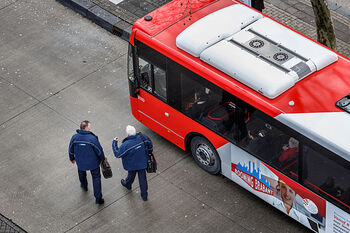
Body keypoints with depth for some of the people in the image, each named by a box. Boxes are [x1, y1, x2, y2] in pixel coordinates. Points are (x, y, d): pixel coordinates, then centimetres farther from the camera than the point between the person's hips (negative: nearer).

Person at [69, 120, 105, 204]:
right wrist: (102, 159, 5)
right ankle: (98, 198, 17)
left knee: (81, 174, 34)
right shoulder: (92, 138, -28)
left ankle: (84, 186, 61)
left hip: (80, 162, 3)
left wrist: (72, 158, 19)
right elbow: (99, 150, -16)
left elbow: (71, 150, -1)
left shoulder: (74, 137, -17)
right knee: (96, 178, 14)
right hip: (93, 163, -3)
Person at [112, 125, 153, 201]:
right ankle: (144, 195, 32)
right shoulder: (143, 137, -21)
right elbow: (150, 146, -3)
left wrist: (114, 142, -9)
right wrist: (148, 153, 17)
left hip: (132, 165, -3)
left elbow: (117, 154, -19)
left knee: (131, 175, 28)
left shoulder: (126, 145, -33)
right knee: (143, 178, 18)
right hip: (143, 163, 3)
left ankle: (127, 184, 61)